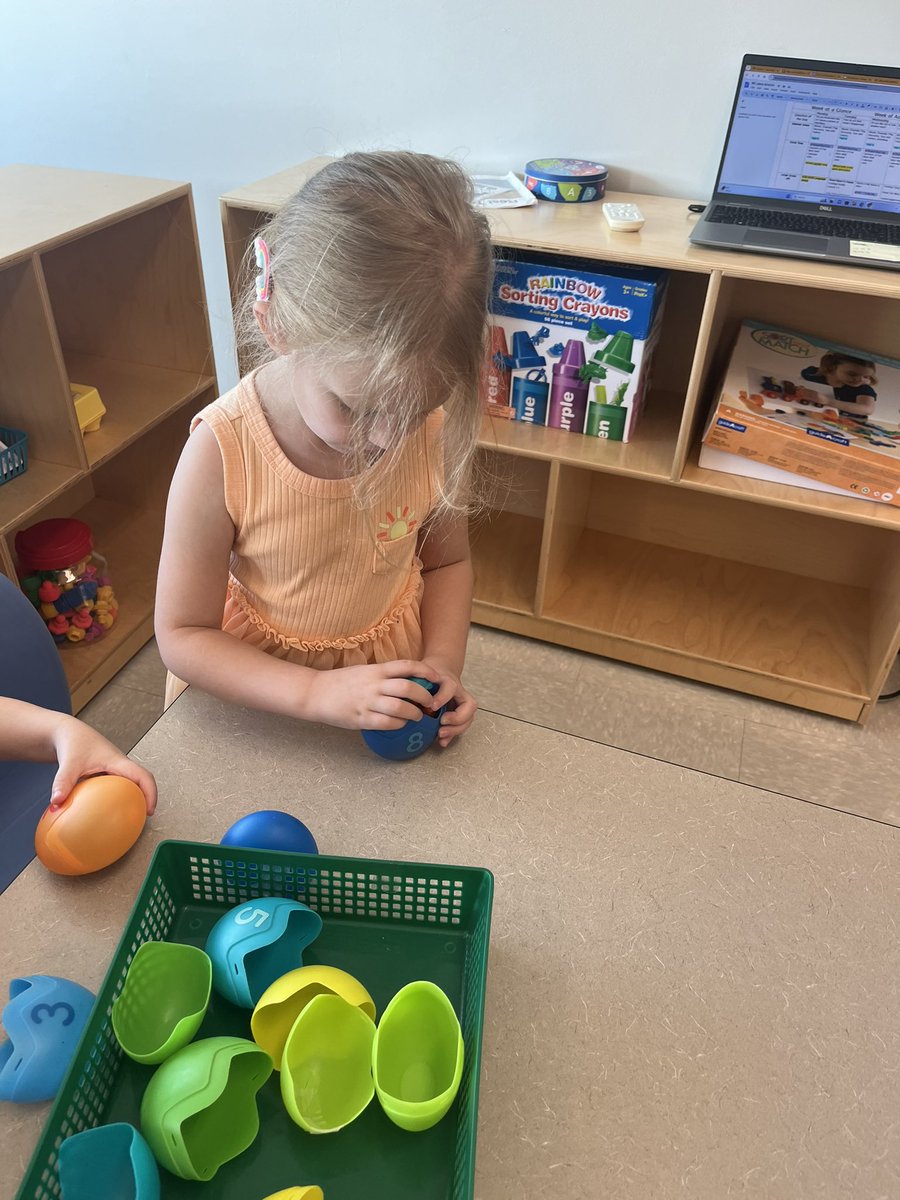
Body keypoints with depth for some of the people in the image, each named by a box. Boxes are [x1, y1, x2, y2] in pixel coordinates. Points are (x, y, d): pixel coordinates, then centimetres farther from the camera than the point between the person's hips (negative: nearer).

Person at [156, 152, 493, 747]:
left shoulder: (437, 426, -20)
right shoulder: (222, 456, -29)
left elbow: (446, 562, -2)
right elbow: (183, 636, -20)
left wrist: (443, 664, -17)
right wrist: (316, 693, -31)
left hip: (392, 682, 2)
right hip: (255, 692, -1)